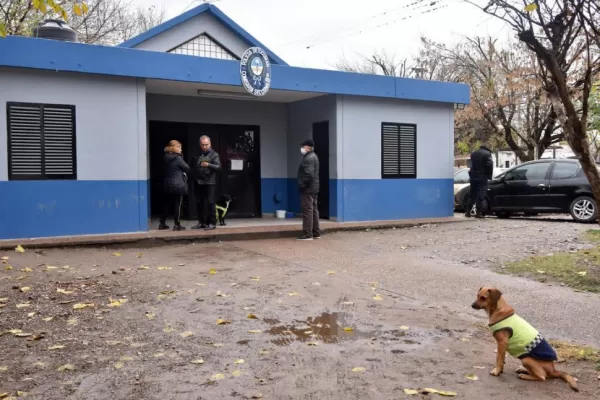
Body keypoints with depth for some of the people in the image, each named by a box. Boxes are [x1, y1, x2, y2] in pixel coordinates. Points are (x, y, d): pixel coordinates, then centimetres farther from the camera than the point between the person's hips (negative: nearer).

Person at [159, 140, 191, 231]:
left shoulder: (166, 158, 8)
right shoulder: (178, 158, -13)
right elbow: (187, 168, -7)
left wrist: (182, 172, 4)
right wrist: (185, 173, 14)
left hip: (167, 185, 7)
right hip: (178, 185, -7)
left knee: (168, 205, 14)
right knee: (178, 205, 0)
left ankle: (162, 223, 17)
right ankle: (177, 225, 3)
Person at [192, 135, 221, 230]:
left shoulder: (214, 154, -3)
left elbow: (218, 167, -14)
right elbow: (193, 166, 20)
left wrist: (208, 165, -29)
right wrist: (194, 178, 8)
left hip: (209, 182, -5)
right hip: (198, 182, 5)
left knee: (210, 203, -4)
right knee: (199, 203, 9)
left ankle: (212, 223, 3)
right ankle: (201, 222, 18)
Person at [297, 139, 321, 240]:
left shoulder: (308, 158, -15)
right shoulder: (313, 156, 18)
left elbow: (309, 174, -25)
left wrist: (302, 185, -17)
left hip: (307, 189, -11)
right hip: (313, 188, 11)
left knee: (307, 211, -8)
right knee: (314, 210, 12)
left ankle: (307, 234, -7)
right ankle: (316, 233, 17)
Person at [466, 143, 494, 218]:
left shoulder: (473, 154, 13)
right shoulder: (487, 154, -6)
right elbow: (490, 165, -13)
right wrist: (489, 175, -7)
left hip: (473, 176, 5)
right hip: (482, 177, -5)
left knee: (472, 194, 13)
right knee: (480, 195, -4)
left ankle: (468, 212, 12)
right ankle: (478, 212, -6)